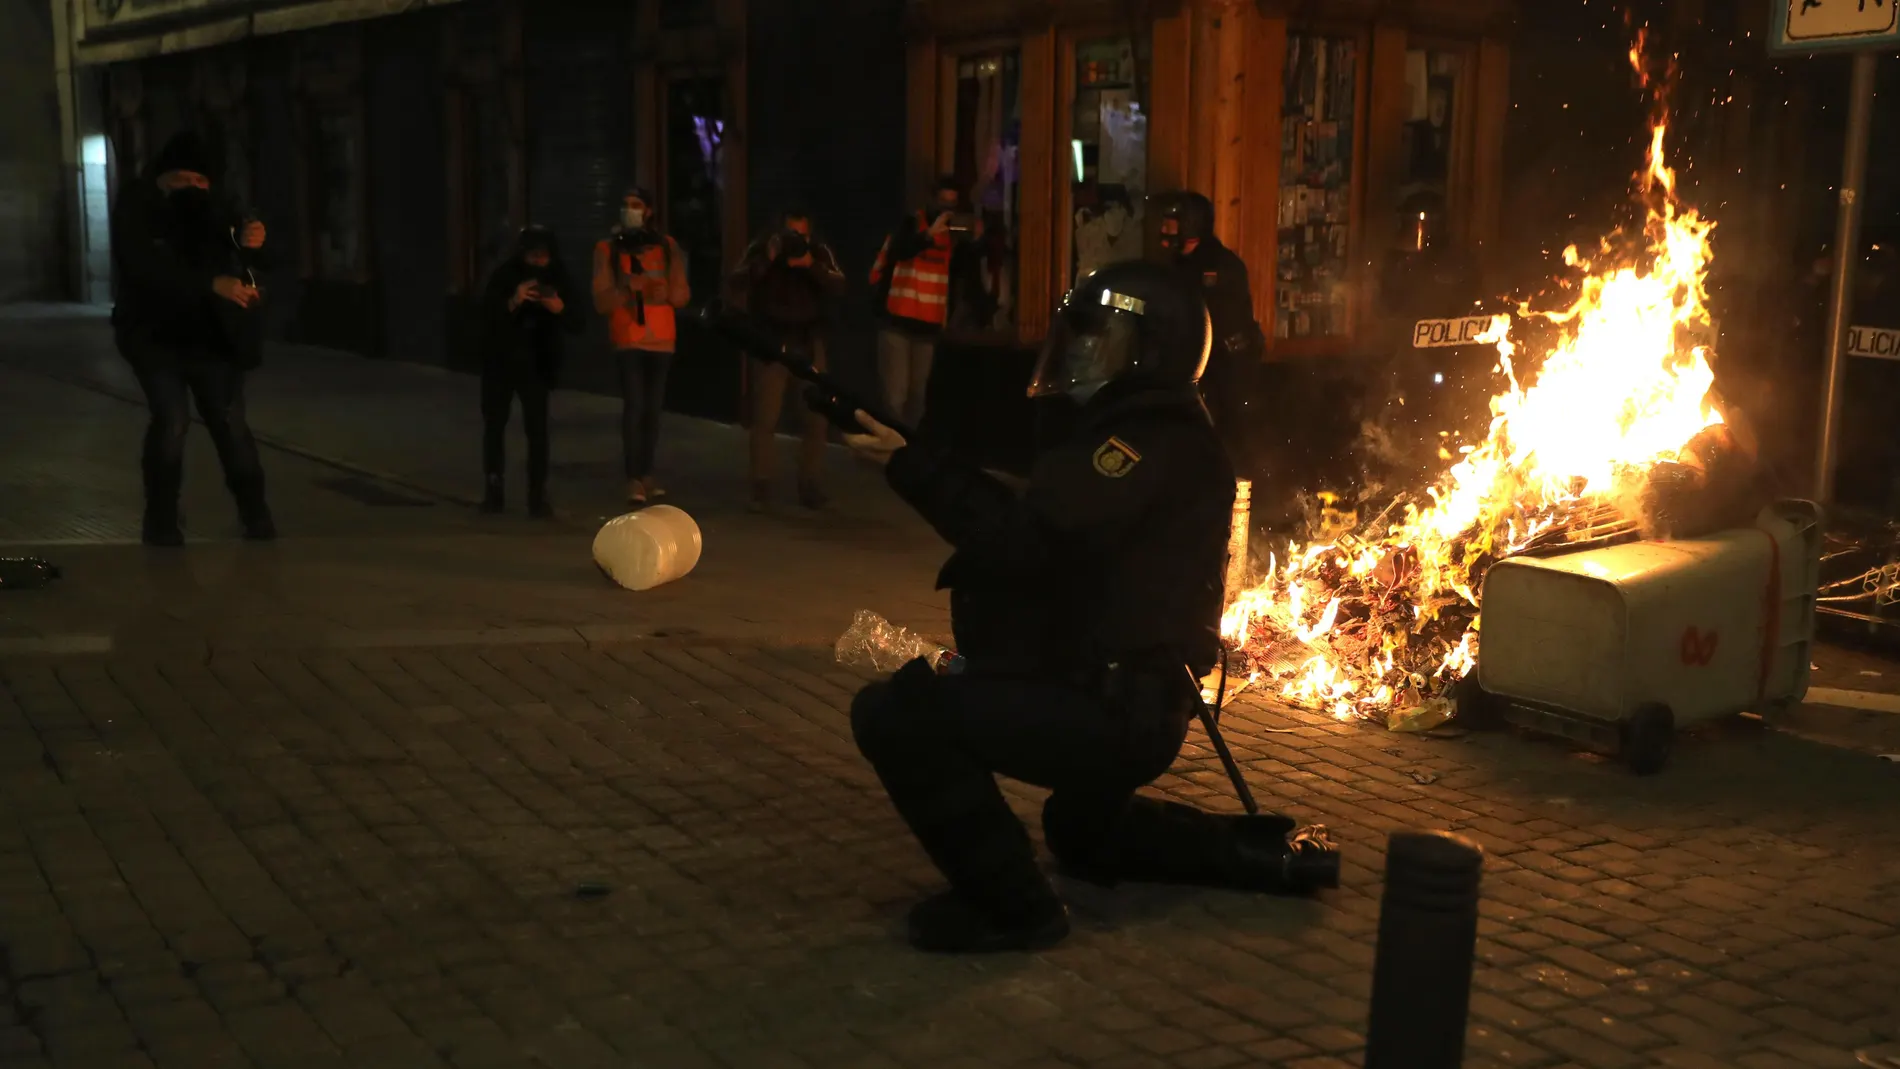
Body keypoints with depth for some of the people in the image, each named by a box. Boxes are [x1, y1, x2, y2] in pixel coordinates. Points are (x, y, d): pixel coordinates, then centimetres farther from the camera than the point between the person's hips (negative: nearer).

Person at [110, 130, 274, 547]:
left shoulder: (212, 209, 2)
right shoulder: (134, 211, -10)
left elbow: (253, 264, 4)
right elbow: (148, 270, -27)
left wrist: (252, 244, -21)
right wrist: (212, 284, -41)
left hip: (209, 334, 3)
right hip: (154, 334, -3)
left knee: (230, 420, 2)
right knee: (172, 418, -15)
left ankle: (254, 512, 15)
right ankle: (161, 520, -2)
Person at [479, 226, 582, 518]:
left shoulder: (560, 279, -6)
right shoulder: (505, 274, -8)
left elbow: (576, 325, -8)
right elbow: (486, 312, -17)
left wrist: (560, 309, -29)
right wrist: (513, 302, -35)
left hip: (537, 364, -1)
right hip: (500, 362, 1)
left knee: (537, 428, -8)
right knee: (494, 424, 7)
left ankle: (538, 495, -7)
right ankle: (493, 490, 18)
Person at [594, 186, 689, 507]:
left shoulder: (667, 246, 7)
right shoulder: (607, 248, 1)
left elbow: (683, 295, 8)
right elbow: (601, 303, -4)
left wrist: (667, 292, -14)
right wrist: (625, 288, -22)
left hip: (661, 339, 3)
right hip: (627, 339, -3)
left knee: (653, 409, 6)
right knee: (634, 406, -14)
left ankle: (647, 475, 14)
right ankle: (633, 480, -14)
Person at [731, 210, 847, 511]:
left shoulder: (820, 251, -1)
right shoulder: (761, 249, -3)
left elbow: (838, 286, -14)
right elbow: (738, 280, -17)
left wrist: (811, 265, -30)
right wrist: (766, 260, -31)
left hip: (809, 343, 2)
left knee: (818, 416, 1)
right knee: (765, 417, -5)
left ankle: (809, 483, 11)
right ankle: (761, 485, 0)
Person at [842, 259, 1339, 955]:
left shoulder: (1156, 439, -19)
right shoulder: (1134, 429, 16)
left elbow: (1031, 541, -31)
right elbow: (1034, 536, 14)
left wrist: (911, 468, -26)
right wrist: (925, 465, 2)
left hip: (1113, 712, -11)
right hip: (1116, 704, 11)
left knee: (894, 712, -21)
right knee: (1081, 829, 38)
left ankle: (1011, 904, -11)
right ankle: (1270, 854, 32)